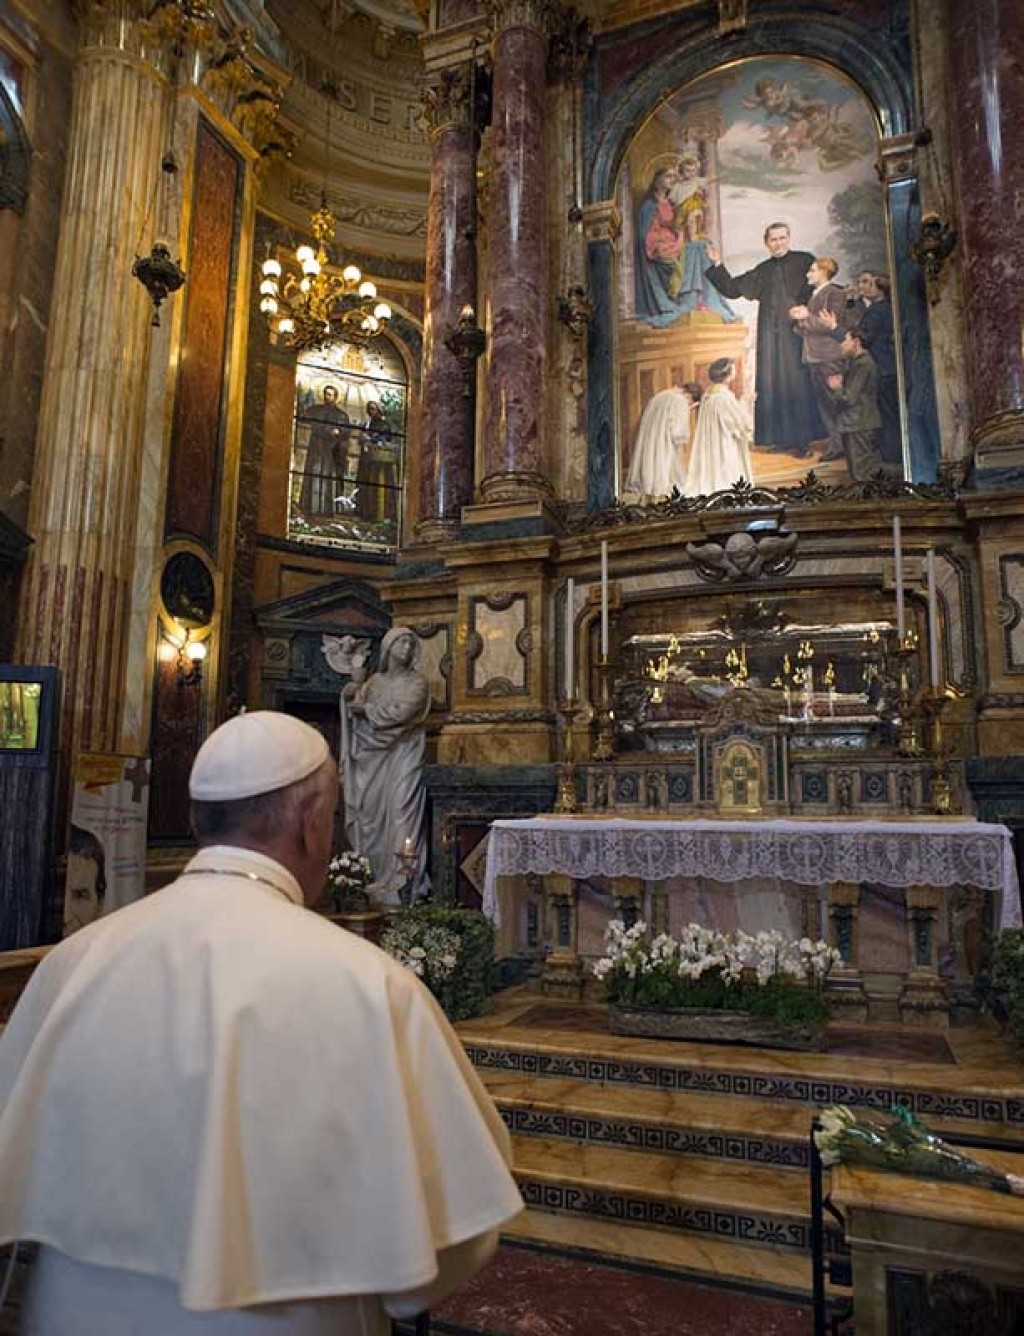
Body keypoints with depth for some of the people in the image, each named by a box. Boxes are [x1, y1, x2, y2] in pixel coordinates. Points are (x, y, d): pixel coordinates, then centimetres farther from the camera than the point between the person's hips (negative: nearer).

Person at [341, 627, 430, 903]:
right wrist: (352, 694, -12)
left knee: (401, 811, -11)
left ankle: (403, 881, -10)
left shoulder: (417, 682, 1)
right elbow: (357, 709, 7)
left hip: (404, 754, -4)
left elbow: (401, 712, -13)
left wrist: (367, 709, -6)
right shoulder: (375, 681, 16)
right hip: (376, 755, 5)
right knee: (374, 812, 1)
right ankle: (382, 877, 8)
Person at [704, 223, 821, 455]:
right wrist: (717, 265, 9)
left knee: (796, 382, -7)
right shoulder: (763, 270, 18)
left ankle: (803, 440, -4)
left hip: (795, 331, -4)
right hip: (770, 334, 4)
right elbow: (731, 288, 19)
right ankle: (781, 438, 8)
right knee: (772, 383, 2)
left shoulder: (804, 261, 6)